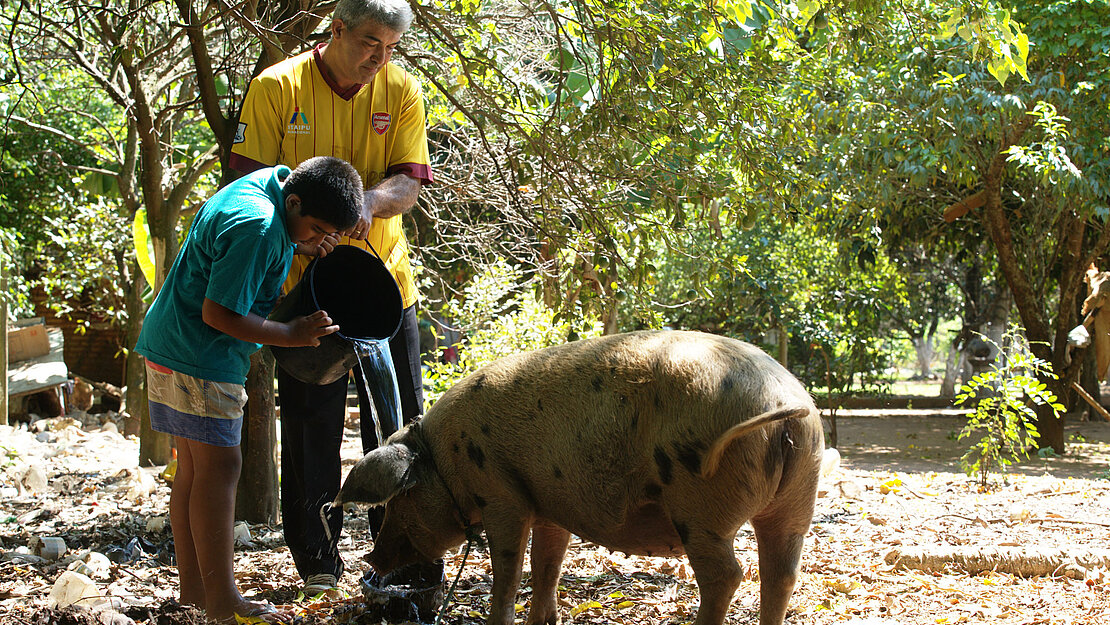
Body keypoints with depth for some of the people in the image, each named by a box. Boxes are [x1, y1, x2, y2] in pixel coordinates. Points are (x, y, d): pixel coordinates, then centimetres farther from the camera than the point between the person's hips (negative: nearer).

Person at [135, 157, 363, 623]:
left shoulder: (271, 183, 5)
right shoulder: (256, 227, -25)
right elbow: (218, 313, -24)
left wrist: (301, 245, 2)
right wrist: (291, 335, -18)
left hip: (172, 346, 10)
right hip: (199, 357, -10)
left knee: (194, 468, 13)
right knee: (218, 467, -7)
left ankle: (194, 586, 20)